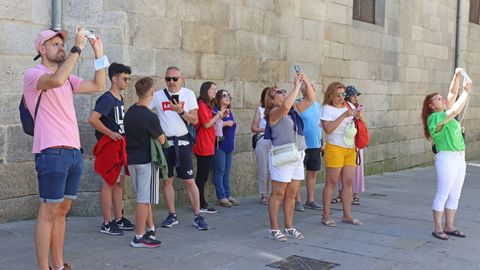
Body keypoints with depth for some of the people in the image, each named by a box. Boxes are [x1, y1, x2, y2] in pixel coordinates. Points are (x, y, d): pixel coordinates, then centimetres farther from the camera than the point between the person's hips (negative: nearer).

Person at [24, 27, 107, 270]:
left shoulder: (68, 78, 19)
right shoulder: (33, 74, -5)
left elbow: (98, 86, 18)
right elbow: (56, 80, -26)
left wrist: (99, 53, 12)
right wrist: (77, 48, -21)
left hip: (74, 152, 8)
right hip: (51, 152, -8)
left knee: (62, 210, 11)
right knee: (49, 212, -5)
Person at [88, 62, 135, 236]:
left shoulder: (120, 99, 13)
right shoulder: (107, 99, -14)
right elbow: (92, 119, -25)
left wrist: (124, 133, 10)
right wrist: (111, 133, -18)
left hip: (120, 145, 9)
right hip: (109, 145, -9)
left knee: (119, 183, 14)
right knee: (109, 183, -2)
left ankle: (118, 219, 23)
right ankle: (107, 223, 5)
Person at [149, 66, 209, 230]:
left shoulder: (189, 94, 1)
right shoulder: (158, 95, 2)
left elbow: (195, 120, -3)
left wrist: (180, 111, -18)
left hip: (182, 142, -1)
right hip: (164, 142, 1)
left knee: (189, 181, -1)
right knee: (167, 180, 7)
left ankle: (197, 216, 7)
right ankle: (172, 216, 17)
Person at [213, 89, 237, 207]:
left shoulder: (229, 112, 15)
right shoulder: (215, 110, -9)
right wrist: (227, 123, -16)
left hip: (229, 145, 8)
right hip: (219, 145, -8)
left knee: (227, 171, 11)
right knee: (220, 171, -5)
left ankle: (228, 195, 16)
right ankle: (221, 197, -1)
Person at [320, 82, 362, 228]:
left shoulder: (349, 105, 12)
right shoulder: (327, 108, -5)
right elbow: (328, 128, -19)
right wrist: (344, 115, -20)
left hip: (350, 149, 6)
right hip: (335, 149, -6)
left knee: (348, 182, 7)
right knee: (331, 182, -3)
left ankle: (347, 214, 15)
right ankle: (326, 216, 4)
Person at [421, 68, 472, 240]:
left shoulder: (445, 114, 13)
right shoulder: (435, 117, -11)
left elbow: (452, 94, 13)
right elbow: (456, 110, -22)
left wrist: (457, 76, 1)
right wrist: (466, 91, -15)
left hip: (459, 158, 9)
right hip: (447, 158, -9)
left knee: (454, 196, 11)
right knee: (442, 195, -3)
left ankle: (449, 226, 19)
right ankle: (437, 229, 3)